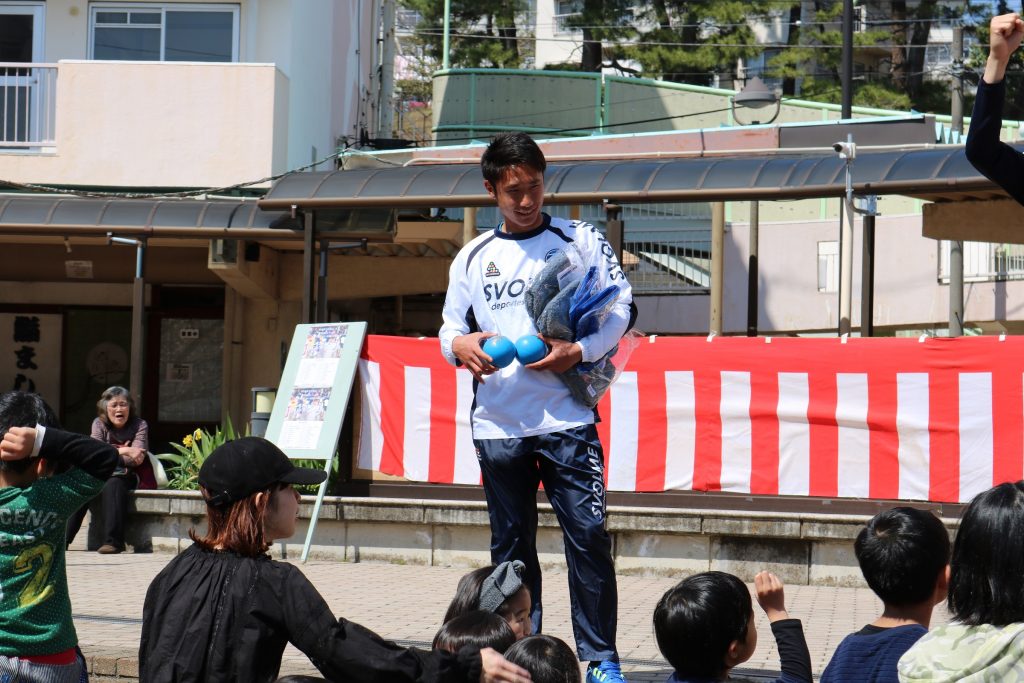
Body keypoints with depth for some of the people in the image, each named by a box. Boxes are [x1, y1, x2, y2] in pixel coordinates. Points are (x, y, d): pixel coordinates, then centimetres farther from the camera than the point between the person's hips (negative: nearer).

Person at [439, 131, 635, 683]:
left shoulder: (580, 240, 6)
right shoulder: (473, 258, 14)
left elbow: (622, 307, 2)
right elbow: (450, 327, 16)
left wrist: (580, 351, -14)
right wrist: (458, 345, -8)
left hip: (566, 417, -3)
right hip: (498, 424, 3)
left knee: (588, 535, -10)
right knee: (510, 545, 8)